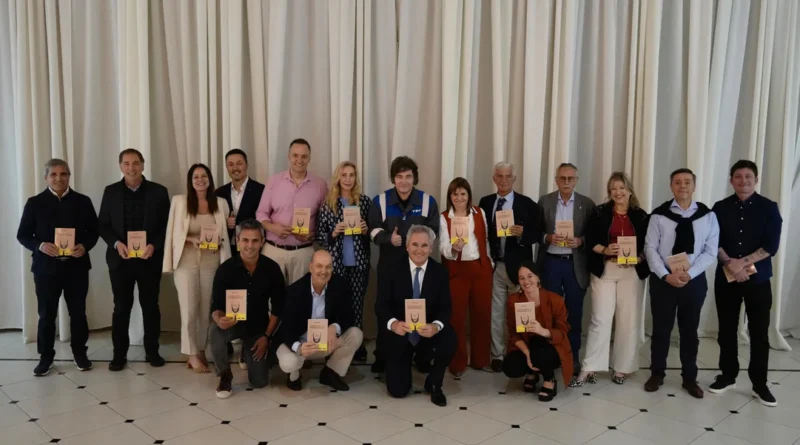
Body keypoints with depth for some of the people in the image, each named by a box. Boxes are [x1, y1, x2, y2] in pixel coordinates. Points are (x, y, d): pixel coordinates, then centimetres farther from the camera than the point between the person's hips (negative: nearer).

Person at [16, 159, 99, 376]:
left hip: (76, 266, 1)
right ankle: (46, 357, 20)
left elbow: (94, 230, 7)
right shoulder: (35, 203, 1)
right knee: (46, 315, 7)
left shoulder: (83, 201, 4)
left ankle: (80, 353, 25)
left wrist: (85, 246, -13)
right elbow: (23, 235, 2)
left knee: (78, 312, 9)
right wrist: (40, 246, -17)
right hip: (46, 267, -1)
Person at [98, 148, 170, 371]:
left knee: (150, 306, 8)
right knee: (121, 307, 7)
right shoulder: (111, 192, 5)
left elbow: (166, 225, 0)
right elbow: (102, 224, 5)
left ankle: (152, 351, 19)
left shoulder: (158, 191, 0)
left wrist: (154, 246, -15)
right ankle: (119, 354, 17)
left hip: (149, 259, -1)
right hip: (120, 259, 1)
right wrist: (116, 243, -13)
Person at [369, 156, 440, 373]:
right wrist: (388, 238, -21)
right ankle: (382, 357, 20)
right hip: (388, 263, 0)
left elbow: (433, 232, -1)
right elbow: (374, 230, 0)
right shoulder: (380, 201, -3)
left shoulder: (428, 201, -4)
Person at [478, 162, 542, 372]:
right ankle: (497, 355, 17)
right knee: (496, 313, 8)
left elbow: (537, 234, -2)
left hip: (517, 266, -2)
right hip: (494, 265, 3)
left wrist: (522, 234, -21)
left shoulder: (527, 204, -1)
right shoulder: (485, 202, 8)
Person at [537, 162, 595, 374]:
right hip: (550, 262, 0)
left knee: (574, 312, 6)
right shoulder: (544, 201, 4)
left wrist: (580, 241, -16)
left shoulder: (587, 204, 2)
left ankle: (573, 356, 19)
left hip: (576, 264, 0)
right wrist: (548, 238, -14)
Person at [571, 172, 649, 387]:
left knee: (628, 320, 5)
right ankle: (589, 369, 0)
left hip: (632, 272, 2)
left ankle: (621, 368, 17)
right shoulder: (599, 212, 3)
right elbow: (589, 240, 0)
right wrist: (605, 250, -16)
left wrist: (638, 258, -12)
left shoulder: (641, 216, 6)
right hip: (604, 270, -1)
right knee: (600, 319, -4)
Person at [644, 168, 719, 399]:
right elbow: (650, 248, -6)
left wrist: (689, 273, -16)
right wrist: (666, 276, -15)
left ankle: (690, 378, 25)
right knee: (661, 328, 8)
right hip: (662, 280, -1)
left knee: (690, 330, 12)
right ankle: (657, 374, 23)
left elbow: (710, 251, -4)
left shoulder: (707, 215, -1)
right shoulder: (659, 215, -3)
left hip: (695, 280, 1)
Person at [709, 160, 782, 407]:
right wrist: (730, 264, -16)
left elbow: (771, 245, -8)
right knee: (727, 329, 8)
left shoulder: (769, 208, 0)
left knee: (759, 332, 3)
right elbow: (713, 242, -2)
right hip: (726, 278, 1)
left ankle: (759, 384, 14)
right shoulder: (721, 208, 4)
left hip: (758, 279, -1)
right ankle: (728, 376, 22)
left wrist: (744, 262, -16)